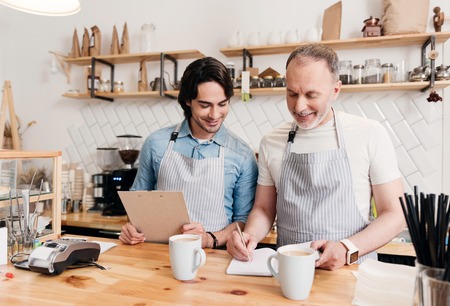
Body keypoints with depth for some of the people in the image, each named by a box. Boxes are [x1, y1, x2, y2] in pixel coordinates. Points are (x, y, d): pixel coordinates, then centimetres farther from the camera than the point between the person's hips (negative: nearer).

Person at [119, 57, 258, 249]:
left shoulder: (242, 155, -2)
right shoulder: (156, 144, 2)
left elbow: (244, 218, 2)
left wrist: (211, 239, -15)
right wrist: (132, 227, -5)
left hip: (211, 256, -1)